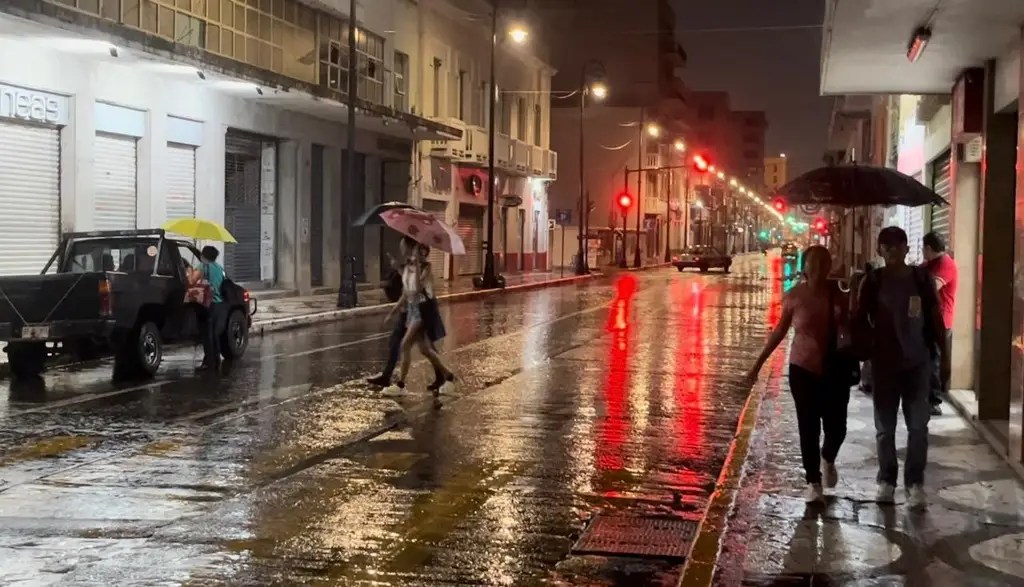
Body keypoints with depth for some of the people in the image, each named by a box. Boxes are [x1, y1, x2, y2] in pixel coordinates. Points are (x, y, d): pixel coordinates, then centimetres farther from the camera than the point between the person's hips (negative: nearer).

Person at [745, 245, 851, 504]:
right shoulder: (795, 295, -7)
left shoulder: (838, 292, -4)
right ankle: (813, 482, 17)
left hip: (836, 370, 1)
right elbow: (780, 331, 3)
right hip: (803, 369, -1)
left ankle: (828, 460, 39)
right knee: (809, 428, 2)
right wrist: (758, 363, 4)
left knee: (837, 427, 4)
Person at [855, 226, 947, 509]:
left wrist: (943, 354, 3)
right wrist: (863, 351, -7)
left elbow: (935, 318, 4)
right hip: (884, 362, 0)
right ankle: (887, 480, 18)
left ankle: (915, 482, 7)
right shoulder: (872, 281, -2)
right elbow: (860, 321, 1)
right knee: (885, 426, 7)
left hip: (918, 361, 0)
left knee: (918, 425, 0)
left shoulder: (921, 278, 0)